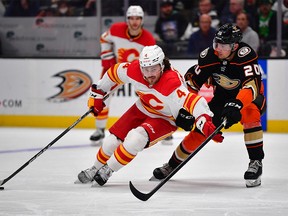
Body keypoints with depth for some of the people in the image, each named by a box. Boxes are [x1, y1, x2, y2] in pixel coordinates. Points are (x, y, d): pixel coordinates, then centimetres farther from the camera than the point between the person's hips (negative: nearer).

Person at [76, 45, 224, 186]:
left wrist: (205, 122, -67)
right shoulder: (134, 70, -23)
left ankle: (106, 171, -4)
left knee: (136, 138, -26)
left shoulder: (172, 82, -40)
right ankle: (95, 169, 31)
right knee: (113, 139, 3)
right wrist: (97, 93, 5)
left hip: (165, 119, -5)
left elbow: (191, 101, -52)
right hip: (142, 109, 5)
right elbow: (114, 73, -3)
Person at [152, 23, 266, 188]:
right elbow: (192, 80, -5)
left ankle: (256, 162, -25)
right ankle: (172, 165, 20)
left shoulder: (246, 54, -33)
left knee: (250, 114, -37)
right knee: (200, 130, -2)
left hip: (251, 97, -4)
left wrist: (236, 105, -60)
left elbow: (252, 84, -45)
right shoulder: (209, 56, -19)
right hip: (223, 97, 4)